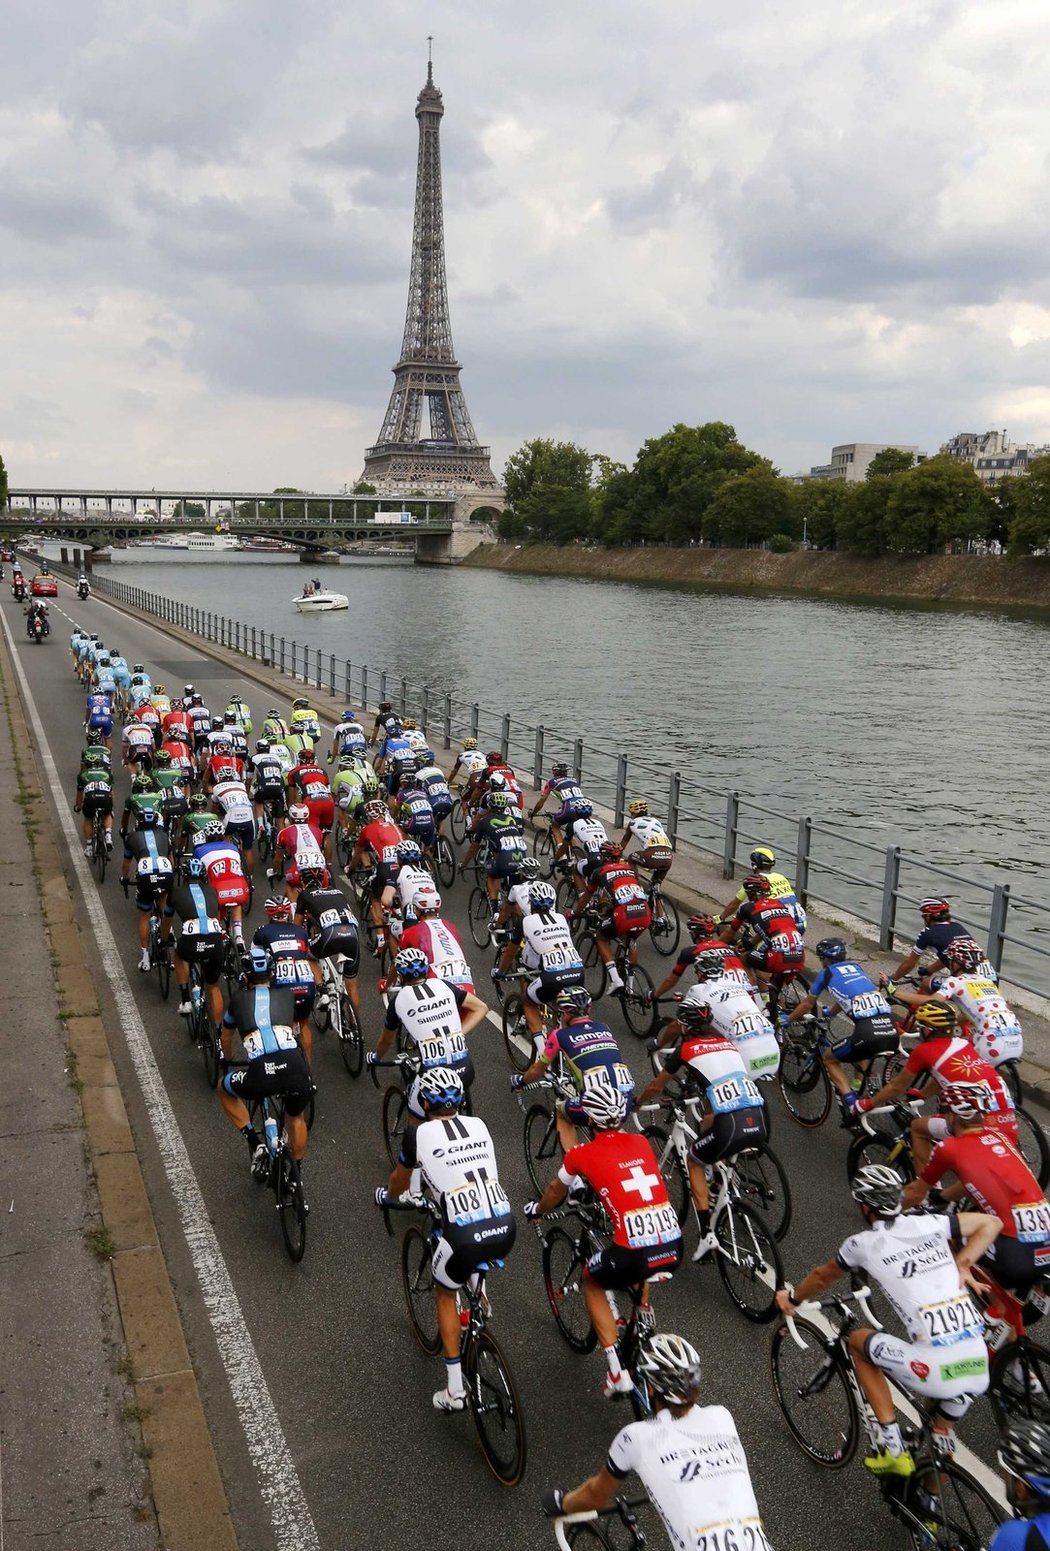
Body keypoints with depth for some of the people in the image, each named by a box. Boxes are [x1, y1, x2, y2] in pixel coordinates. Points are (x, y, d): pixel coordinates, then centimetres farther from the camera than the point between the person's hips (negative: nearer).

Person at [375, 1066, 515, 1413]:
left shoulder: (418, 1134, 1)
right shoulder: (479, 1125, 12)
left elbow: (399, 1181, 21)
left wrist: (388, 1196, 45)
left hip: (464, 1237, -4)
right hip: (506, 1232, 4)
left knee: (446, 1295, 24)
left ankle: (455, 1390, 23)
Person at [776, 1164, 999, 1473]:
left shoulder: (863, 1244, 5)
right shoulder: (931, 1225, 12)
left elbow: (822, 1277, 24)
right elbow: (991, 1223, 18)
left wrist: (792, 1298, 43)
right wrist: (960, 1266, 16)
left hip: (935, 1371, -5)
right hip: (979, 1370, 5)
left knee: (858, 1339, 22)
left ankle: (894, 1451, 19)